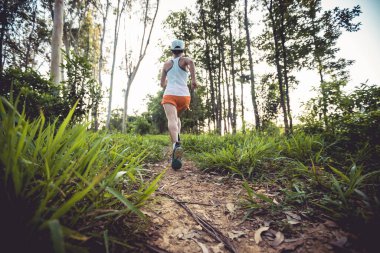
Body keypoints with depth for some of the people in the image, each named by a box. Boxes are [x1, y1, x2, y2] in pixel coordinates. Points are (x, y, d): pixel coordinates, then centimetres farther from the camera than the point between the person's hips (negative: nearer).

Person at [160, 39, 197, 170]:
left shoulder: (167, 64, 20)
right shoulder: (184, 60, 14)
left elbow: (162, 84, 25)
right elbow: (191, 61, -13)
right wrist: (194, 79, -10)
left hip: (169, 95, -1)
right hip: (184, 96, 1)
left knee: (172, 120, -22)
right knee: (177, 117, 27)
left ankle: (176, 145, -51)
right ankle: (177, 140, 5)